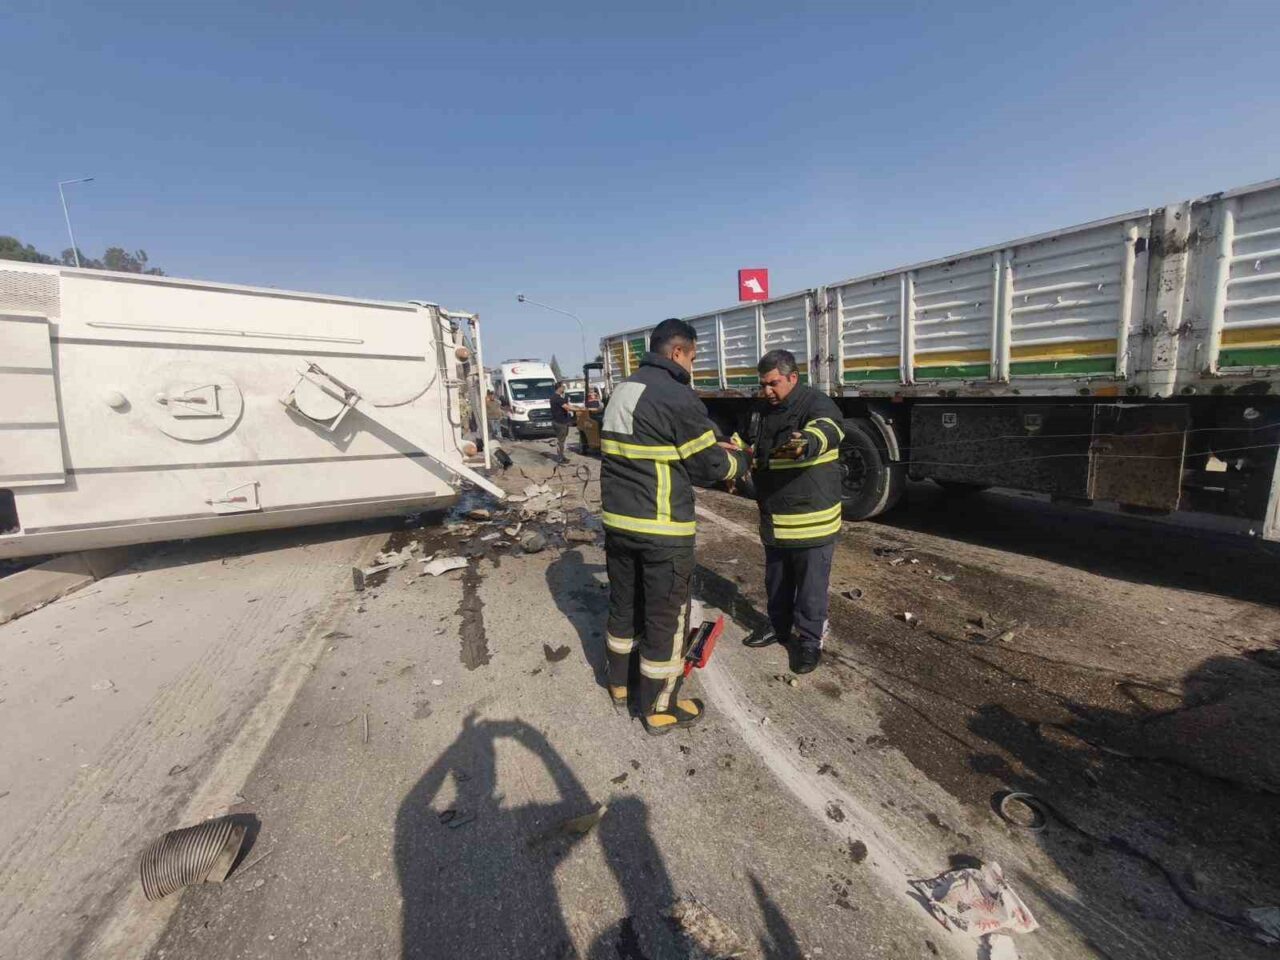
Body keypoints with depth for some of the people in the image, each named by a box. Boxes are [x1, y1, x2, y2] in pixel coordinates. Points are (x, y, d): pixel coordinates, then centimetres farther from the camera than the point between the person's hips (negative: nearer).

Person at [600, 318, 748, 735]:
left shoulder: (622, 390, 12)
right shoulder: (677, 396, -16)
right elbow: (710, 466, -10)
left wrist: (713, 445, 18)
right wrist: (741, 459, 11)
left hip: (617, 520, 8)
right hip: (661, 529, -8)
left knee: (624, 605, 22)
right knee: (666, 617, 7)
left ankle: (619, 683, 39)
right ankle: (659, 709, 23)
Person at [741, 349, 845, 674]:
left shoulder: (817, 404, -15)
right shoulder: (767, 410, 10)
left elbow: (824, 431, -40)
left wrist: (805, 444, -61)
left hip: (811, 518, -7)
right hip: (774, 518, 8)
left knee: (810, 584, 6)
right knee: (776, 579, 21)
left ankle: (810, 639, 24)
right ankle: (779, 627, 39)